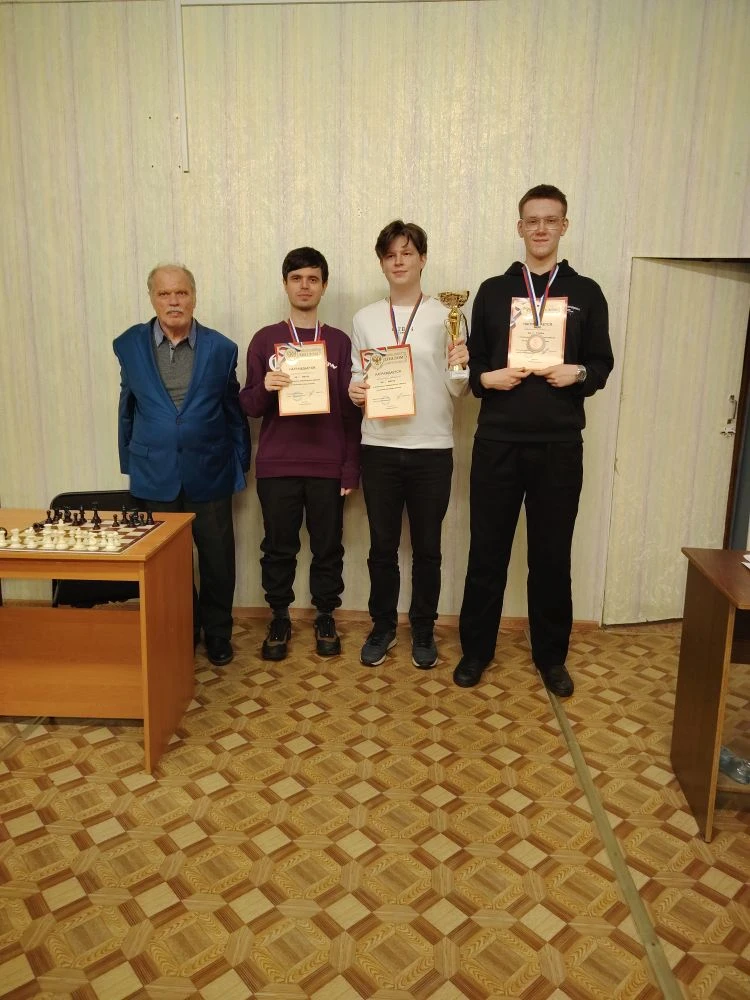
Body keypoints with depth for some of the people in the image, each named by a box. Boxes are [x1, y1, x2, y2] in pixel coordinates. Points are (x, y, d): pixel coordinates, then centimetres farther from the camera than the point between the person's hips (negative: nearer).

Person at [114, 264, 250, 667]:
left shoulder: (220, 348, 0)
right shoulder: (130, 345, 3)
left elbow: (234, 410, 5)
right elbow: (128, 409, 9)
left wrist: (241, 462, 5)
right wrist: (129, 463, 9)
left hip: (209, 473, -1)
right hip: (155, 474, 1)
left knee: (217, 559, 8)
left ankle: (217, 634, 27)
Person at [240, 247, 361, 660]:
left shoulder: (340, 341, 5)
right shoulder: (265, 339, 5)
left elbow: (351, 411, 4)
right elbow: (248, 406, 4)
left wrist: (351, 468, -1)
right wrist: (264, 387, -18)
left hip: (327, 466, 0)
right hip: (276, 466, 0)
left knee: (328, 547, 8)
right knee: (278, 547, 8)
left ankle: (325, 617, 24)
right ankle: (279, 618, 24)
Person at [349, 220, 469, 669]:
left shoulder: (445, 316, 0)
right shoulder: (366, 319, 7)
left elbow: (457, 391, 0)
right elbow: (357, 376, 12)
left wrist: (459, 367, -20)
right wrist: (355, 389, -10)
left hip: (432, 448, -1)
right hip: (380, 446, 2)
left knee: (427, 548, 9)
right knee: (382, 546, 10)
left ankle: (423, 630, 27)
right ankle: (383, 626, 29)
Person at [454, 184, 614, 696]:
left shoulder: (586, 293, 8)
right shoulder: (492, 291, 9)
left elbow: (602, 364, 9)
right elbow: (473, 363, 10)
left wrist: (578, 374, -13)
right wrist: (487, 378, -11)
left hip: (559, 445, 0)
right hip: (498, 442, 0)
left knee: (552, 554, 9)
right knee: (487, 551, 7)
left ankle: (551, 654, 25)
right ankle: (476, 649, 23)